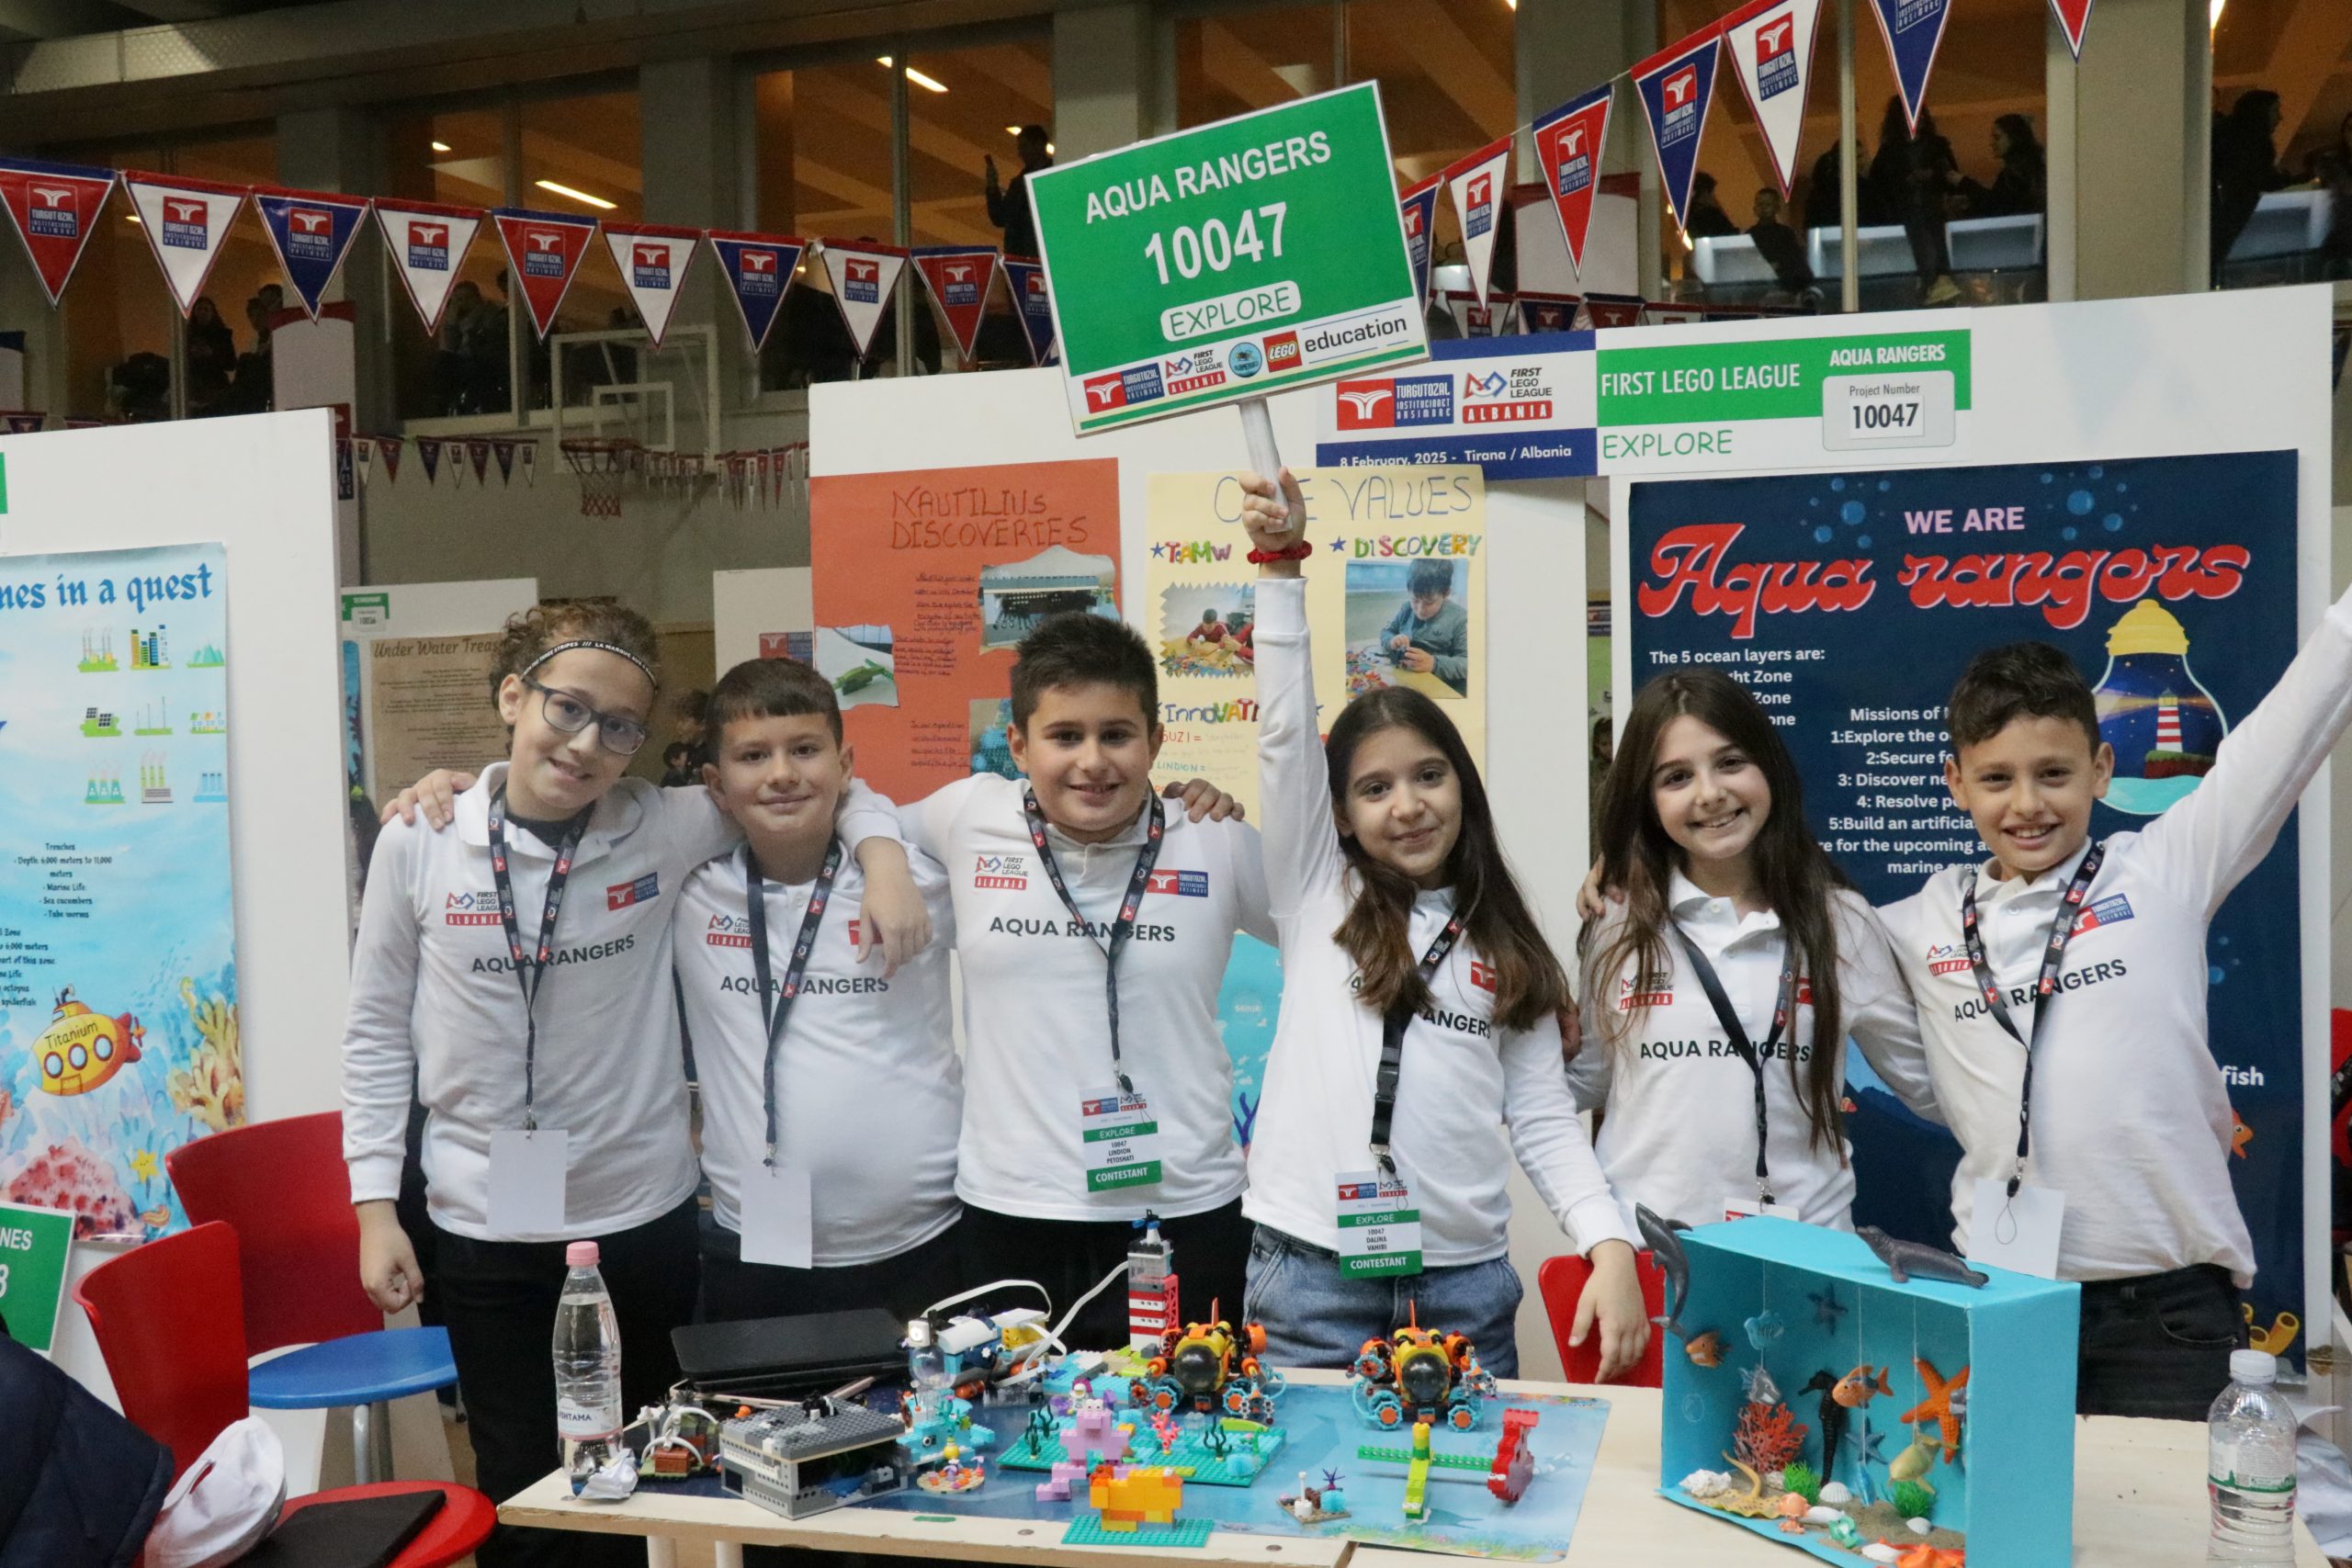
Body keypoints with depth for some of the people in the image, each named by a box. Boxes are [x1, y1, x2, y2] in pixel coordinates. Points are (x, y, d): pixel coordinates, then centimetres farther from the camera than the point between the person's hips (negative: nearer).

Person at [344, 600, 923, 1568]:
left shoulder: (666, 830, -8)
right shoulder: (417, 843, -6)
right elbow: (377, 1034, 2)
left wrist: (882, 853, -14)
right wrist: (375, 1205, 0)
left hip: (644, 1218, 0)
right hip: (485, 1227, 0)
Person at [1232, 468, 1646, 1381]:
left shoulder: (1506, 949, 9)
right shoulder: (1317, 895, 4)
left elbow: (1544, 1117, 7)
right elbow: (1284, 729, -5)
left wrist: (1611, 1245, -8)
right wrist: (1280, 565, -12)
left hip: (1464, 1282, 2)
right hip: (1311, 1271, -1)